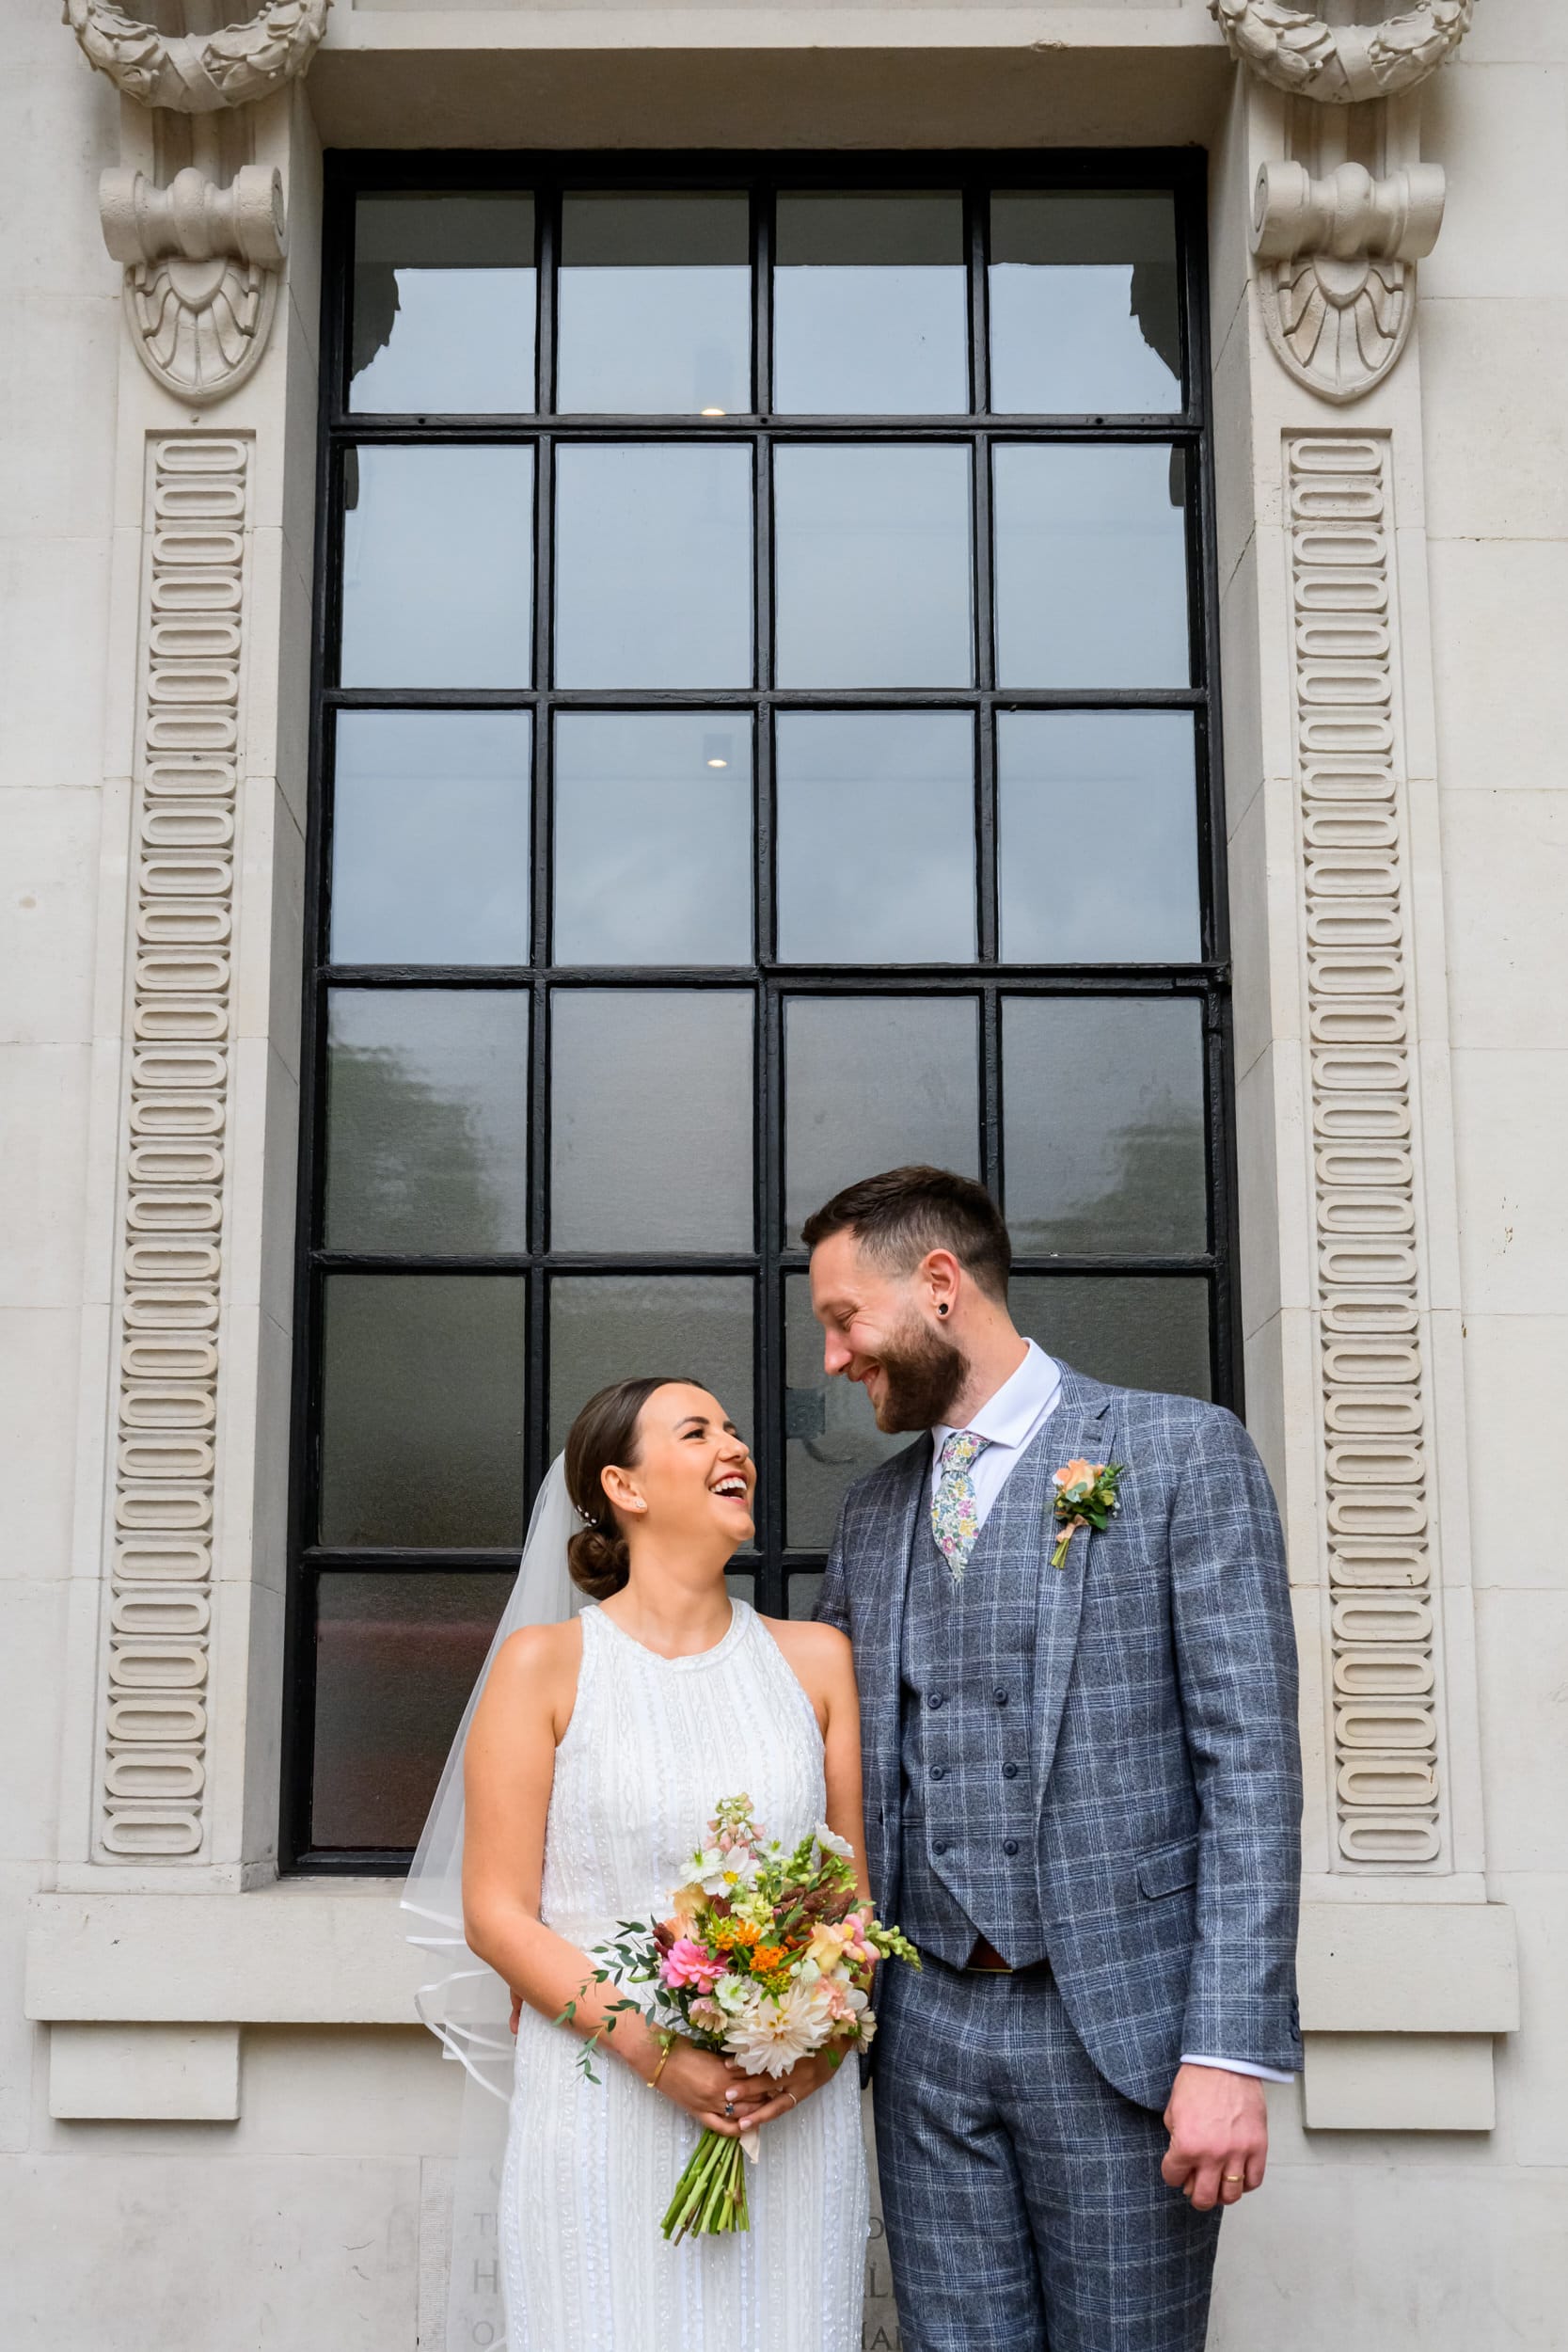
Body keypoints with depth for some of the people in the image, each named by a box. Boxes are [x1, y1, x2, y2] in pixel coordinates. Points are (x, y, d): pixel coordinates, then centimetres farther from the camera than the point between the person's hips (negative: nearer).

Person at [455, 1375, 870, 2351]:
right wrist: (653, 2049, -15)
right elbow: (497, 1915, -4)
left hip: (795, 2114, 3)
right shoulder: (545, 1664, -2)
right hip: (607, 2112, -2)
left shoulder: (814, 1658, 7)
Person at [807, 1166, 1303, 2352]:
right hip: (928, 2029, 5)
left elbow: (1250, 1761, -9)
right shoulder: (873, 1508, 12)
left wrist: (1232, 2050, -14)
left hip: (1122, 2026, -4)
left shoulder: (1183, 1451, -4)